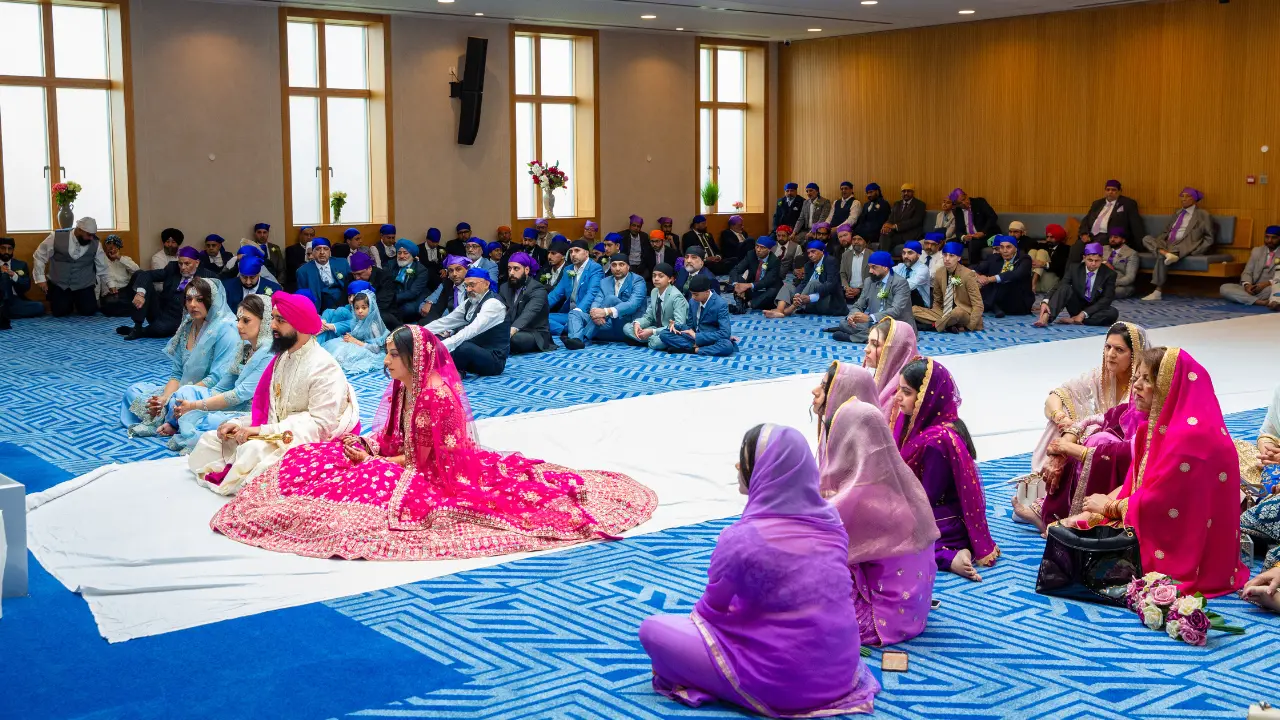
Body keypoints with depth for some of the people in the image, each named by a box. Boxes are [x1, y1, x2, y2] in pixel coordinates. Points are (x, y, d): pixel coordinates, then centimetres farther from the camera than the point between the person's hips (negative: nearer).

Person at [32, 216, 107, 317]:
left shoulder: (96, 244, -9)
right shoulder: (57, 237, -14)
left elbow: (102, 268, 2)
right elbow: (39, 257, -2)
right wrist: (41, 279, -5)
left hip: (84, 286, 1)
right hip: (59, 284, -1)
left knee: (89, 311, -14)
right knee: (59, 312, -10)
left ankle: (77, 303, 22)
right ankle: (69, 303, 25)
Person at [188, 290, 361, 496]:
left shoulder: (325, 368, -19)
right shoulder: (281, 358, 10)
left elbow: (321, 425, -24)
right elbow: (262, 403, 16)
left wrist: (263, 430, -25)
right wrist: (238, 423, -5)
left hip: (304, 443, -9)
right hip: (274, 431, 9)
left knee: (254, 451, -35)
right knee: (210, 440, 4)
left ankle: (228, 482, -10)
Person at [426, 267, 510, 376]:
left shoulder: (493, 303, -17)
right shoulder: (471, 302, 11)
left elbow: (472, 330, -30)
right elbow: (446, 321, 12)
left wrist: (441, 347, -39)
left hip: (493, 361, -9)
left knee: (463, 346, -38)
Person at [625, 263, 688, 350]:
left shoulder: (676, 296, -19)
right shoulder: (654, 292, 4)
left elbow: (679, 325, -27)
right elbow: (648, 316, 10)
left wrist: (652, 332, -31)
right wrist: (637, 323, -16)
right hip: (658, 329, 8)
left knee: (657, 342, -39)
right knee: (626, 328, -8)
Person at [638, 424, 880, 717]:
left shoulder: (741, 539, -19)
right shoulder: (831, 520, -1)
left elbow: (711, 610, -2)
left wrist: (695, 619, 21)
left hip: (782, 684, -6)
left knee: (653, 629, 5)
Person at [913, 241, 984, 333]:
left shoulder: (968, 275, -12)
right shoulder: (939, 275, 3)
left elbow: (978, 305, -13)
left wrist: (969, 326, -25)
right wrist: (934, 316, -5)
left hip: (965, 315, -5)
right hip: (945, 315, 5)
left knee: (958, 311, -40)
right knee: (914, 310, -13)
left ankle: (933, 325, -17)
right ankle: (947, 325, -23)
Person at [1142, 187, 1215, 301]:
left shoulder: (1202, 215, 8)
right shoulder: (1178, 214, 27)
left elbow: (1209, 239, 6)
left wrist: (1195, 251, -10)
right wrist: (1157, 242, 7)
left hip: (1183, 246, -7)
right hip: (1167, 244, 7)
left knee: (1161, 257, -35)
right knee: (1146, 239, -18)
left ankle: (1157, 292, -34)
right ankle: (1166, 253, -41)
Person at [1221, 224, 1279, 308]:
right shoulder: (1256, 251, 18)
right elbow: (1247, 272, 11)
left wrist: (1267, 283, -24)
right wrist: (1247, 285, -12)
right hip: (1253, 288, 5)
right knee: (1224, 288, -22)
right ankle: (1262, 302, -35)